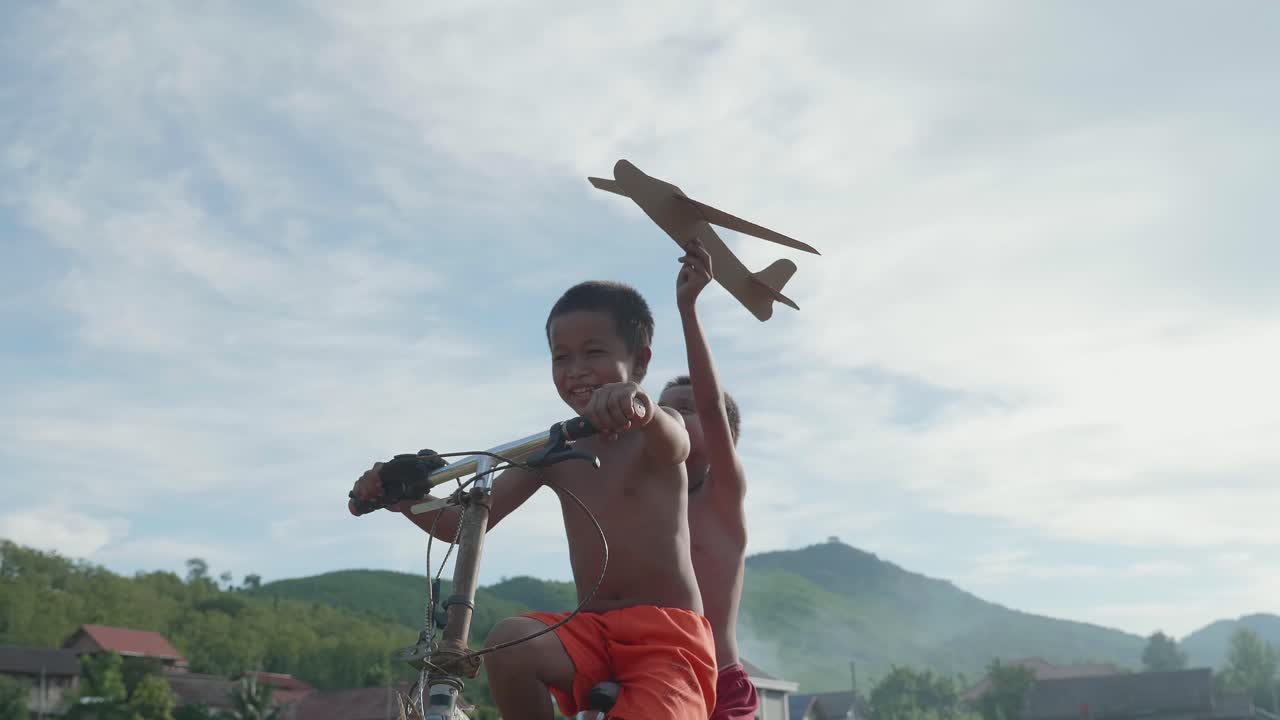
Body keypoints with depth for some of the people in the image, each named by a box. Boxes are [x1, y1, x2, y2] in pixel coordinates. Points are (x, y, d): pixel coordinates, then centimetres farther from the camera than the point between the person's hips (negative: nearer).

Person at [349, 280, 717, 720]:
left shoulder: (657, 436, -3)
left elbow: (675, 441, -30)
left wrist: (642, 408, -55)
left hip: (668, 635, -3)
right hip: (593, 631, 4)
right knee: (510, 643, -28)